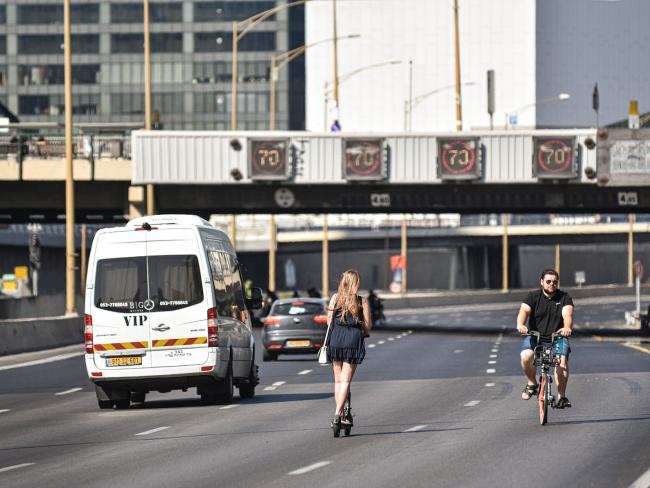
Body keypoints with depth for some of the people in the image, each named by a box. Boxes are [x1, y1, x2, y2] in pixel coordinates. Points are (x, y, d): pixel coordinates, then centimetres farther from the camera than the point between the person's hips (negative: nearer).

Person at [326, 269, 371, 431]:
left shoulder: (335, 298, 3)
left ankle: (340, 414, 14)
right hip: (354, 341, -2)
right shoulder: (362, 301, -2)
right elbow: (368, 326, 0)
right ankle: (338, 414, -13)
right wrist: (364, 333, 22)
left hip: (336, 339, 2)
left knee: (338, 379, 13)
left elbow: (329, 322, 4)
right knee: (345, 380, -2)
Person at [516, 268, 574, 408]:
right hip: (535, 336, 0)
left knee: (562, 360, -27)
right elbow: (524, 311, -16)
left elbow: (567, 314, -17)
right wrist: (520, 325, -39)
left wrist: (567, 328, -40)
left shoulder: (564, 298, 1)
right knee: (526, 356, -28)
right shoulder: (533, 296, 1)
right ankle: (532, 383, 1)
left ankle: (561, 396, -18)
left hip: (558, 337, 0)